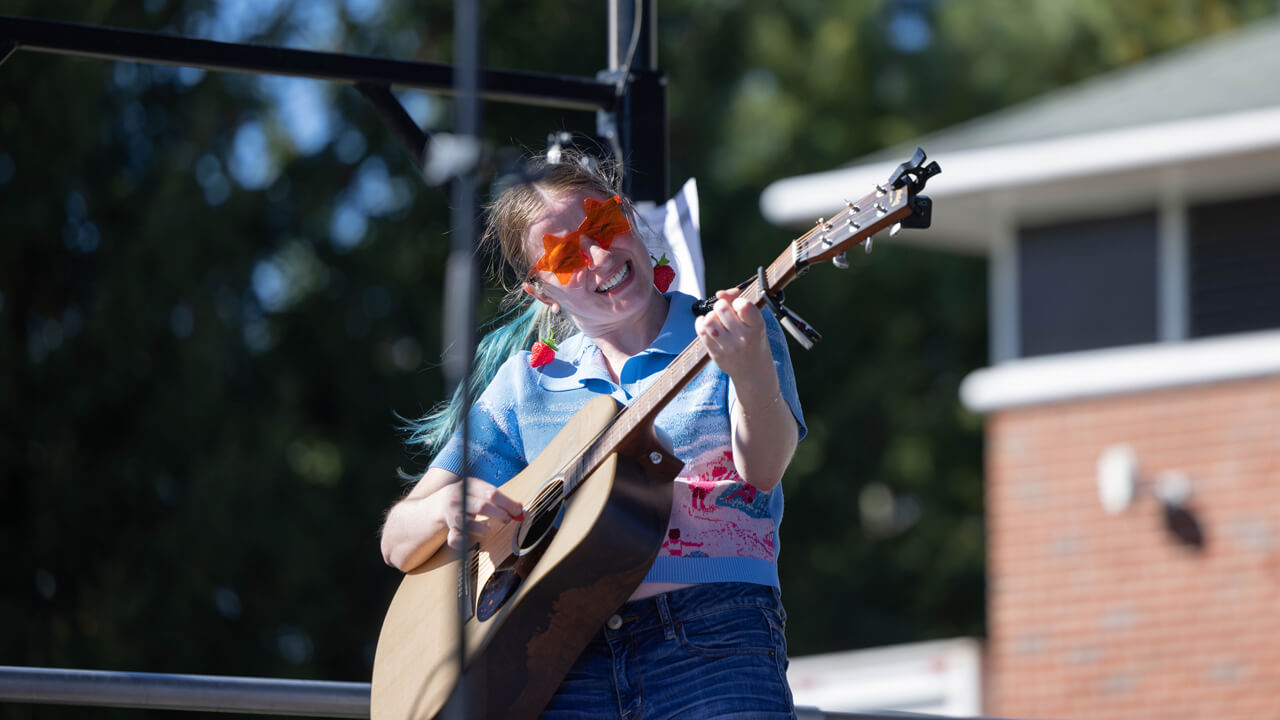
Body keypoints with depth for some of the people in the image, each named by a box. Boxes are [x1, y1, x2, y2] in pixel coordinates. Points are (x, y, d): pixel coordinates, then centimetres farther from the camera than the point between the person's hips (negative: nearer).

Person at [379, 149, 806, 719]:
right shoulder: (526, 384, 17)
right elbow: (399, 543, 18)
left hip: (710, 636, -2)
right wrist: (446, 507, -6)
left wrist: (753, 375, -30)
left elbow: (762, 471, -9)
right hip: (565, 651, 3)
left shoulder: (742, 333, 11)